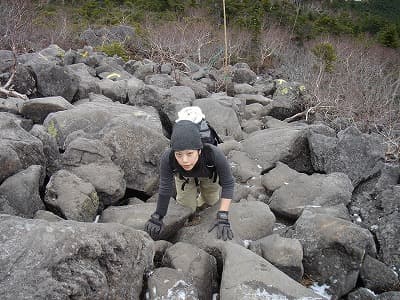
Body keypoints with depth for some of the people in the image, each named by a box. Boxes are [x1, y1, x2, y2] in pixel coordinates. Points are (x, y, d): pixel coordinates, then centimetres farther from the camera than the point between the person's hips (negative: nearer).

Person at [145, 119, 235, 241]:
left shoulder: (214, 154, -45)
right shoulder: (167, 158, -41)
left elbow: (228, 184, -31)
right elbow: (165, 189, -26)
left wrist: (222, 217, -37)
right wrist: (157, 217, -19)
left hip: (209, 173, 0)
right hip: (183, 176, 0)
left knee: (211, 201, 19)